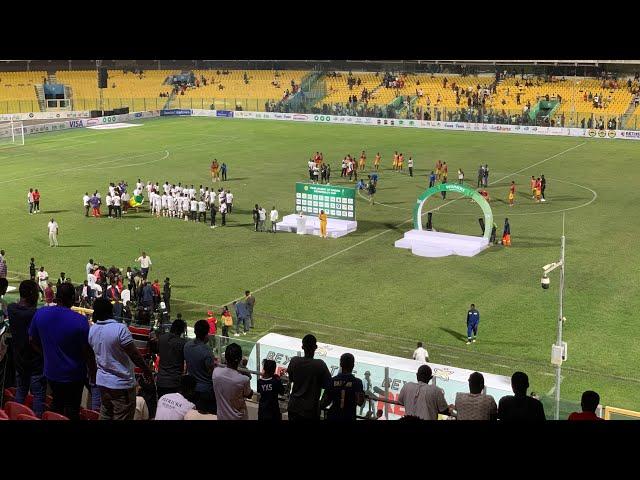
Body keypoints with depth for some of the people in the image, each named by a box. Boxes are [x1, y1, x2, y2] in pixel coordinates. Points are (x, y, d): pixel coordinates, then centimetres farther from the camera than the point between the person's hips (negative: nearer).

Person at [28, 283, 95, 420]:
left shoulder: (40, 314, -10)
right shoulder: (80, 320, -24)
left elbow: (32, 340, 4)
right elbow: (87, 351, -17)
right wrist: (93, 371, -2)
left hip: (51, 371, 4)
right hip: (73, 374, -4)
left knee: (56, 403, 24)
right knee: (71, 410, 11)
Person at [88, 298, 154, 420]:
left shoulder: (92, 330, -1)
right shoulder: (120, 329, -22)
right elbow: (135, 355, -18)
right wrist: (147, 371, -5)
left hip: (102, 381, 7)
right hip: (122, 384, -7)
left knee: (105, 416, 17)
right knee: (122, 418, 2)